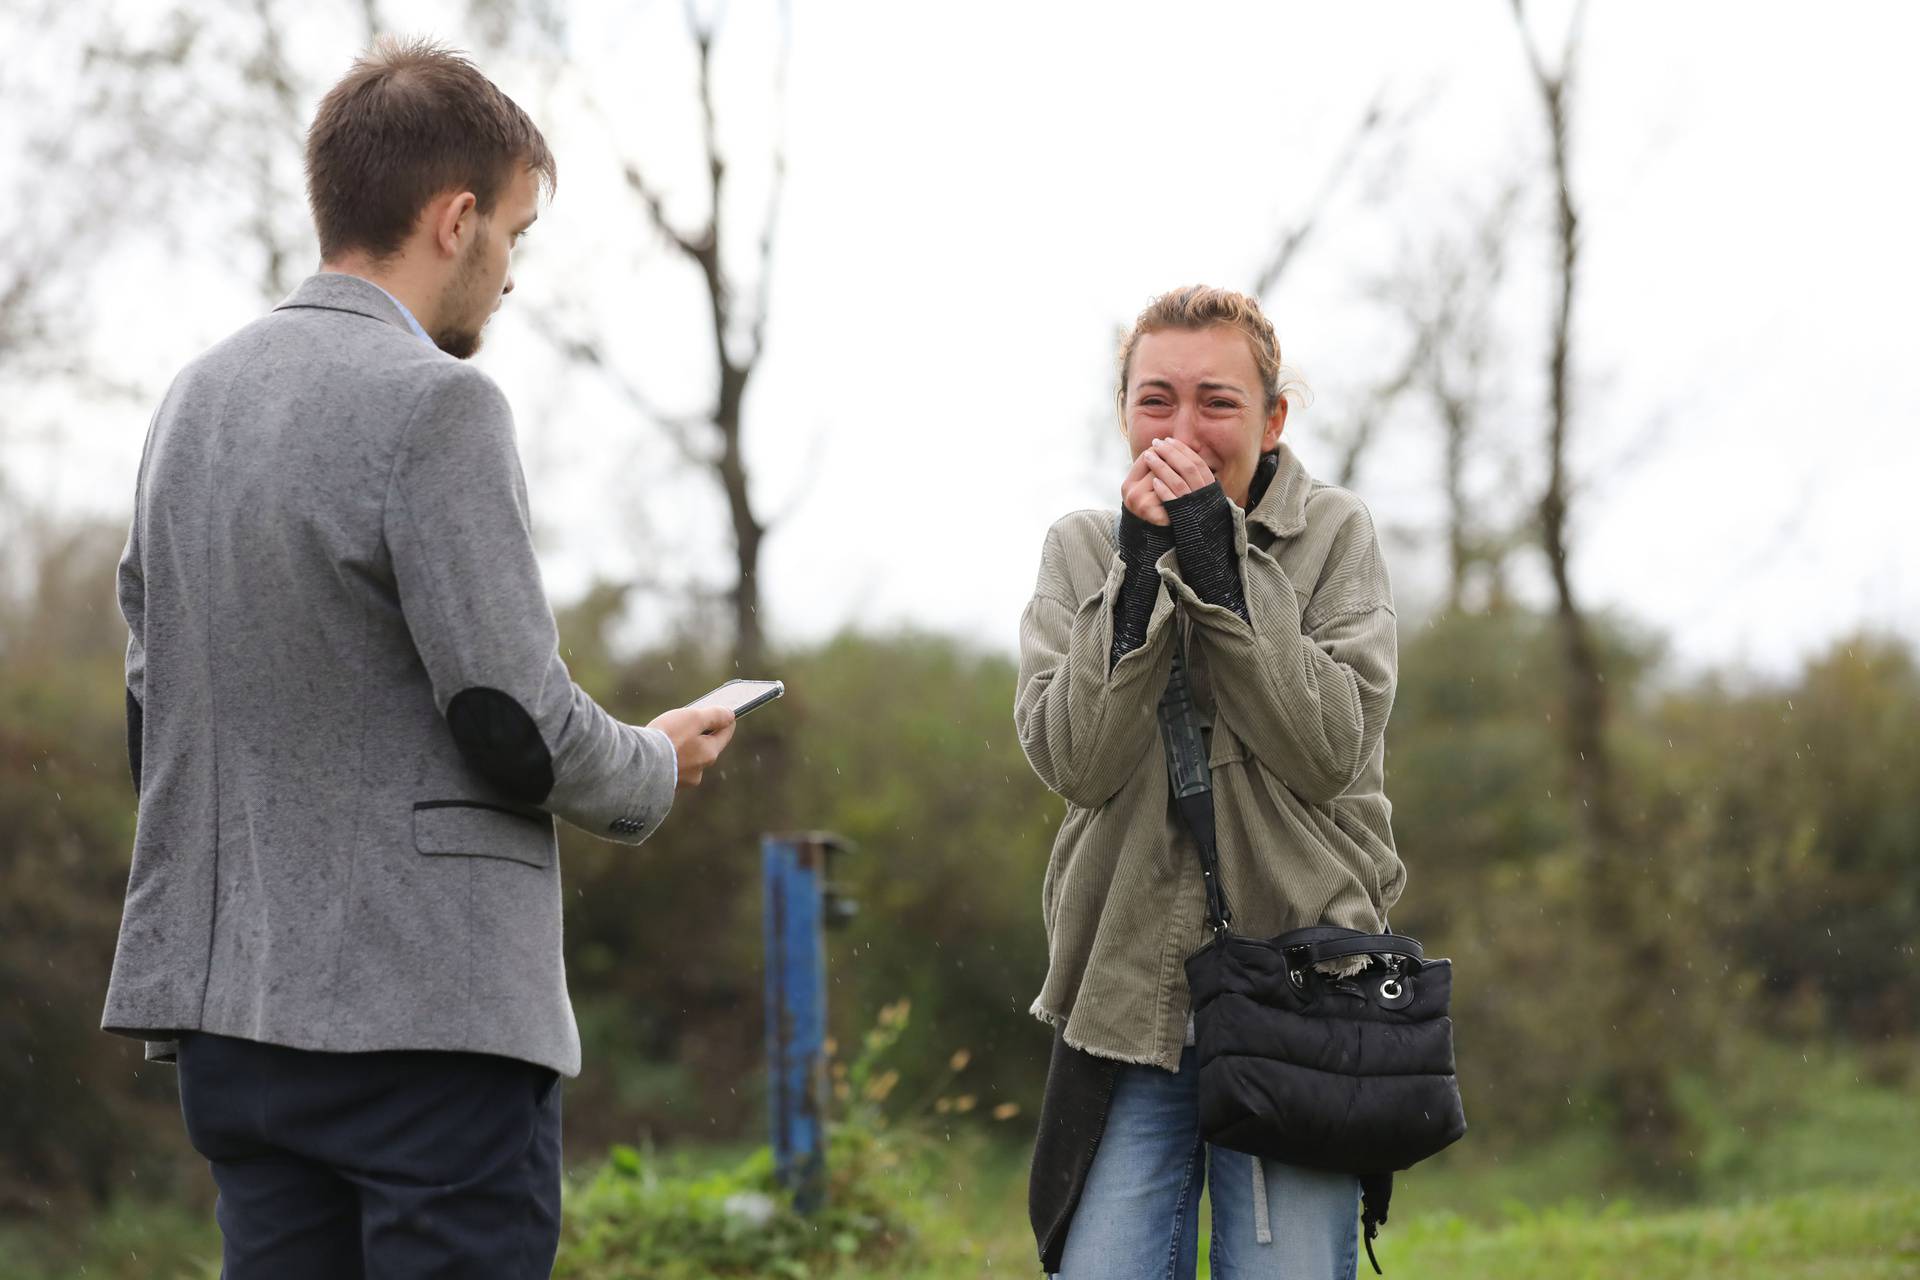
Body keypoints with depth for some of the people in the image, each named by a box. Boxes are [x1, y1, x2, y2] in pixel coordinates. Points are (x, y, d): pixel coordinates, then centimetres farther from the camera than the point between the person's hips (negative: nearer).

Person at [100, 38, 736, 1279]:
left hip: (223, 1002, 8)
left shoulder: (194, 400, 13)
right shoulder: (436, 400, -11)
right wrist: (658, 769, 5)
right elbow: (515, 721, -14)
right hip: (424, 1009, -8)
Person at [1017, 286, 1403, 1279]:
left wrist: (1215, 559, -16)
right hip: (1127, 997, 1)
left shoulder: (1334, 536, 1)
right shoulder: (1083, 548, 6)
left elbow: (1330, 752, -12)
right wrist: (1140, 567, -15)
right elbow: (1072, 761, -8)